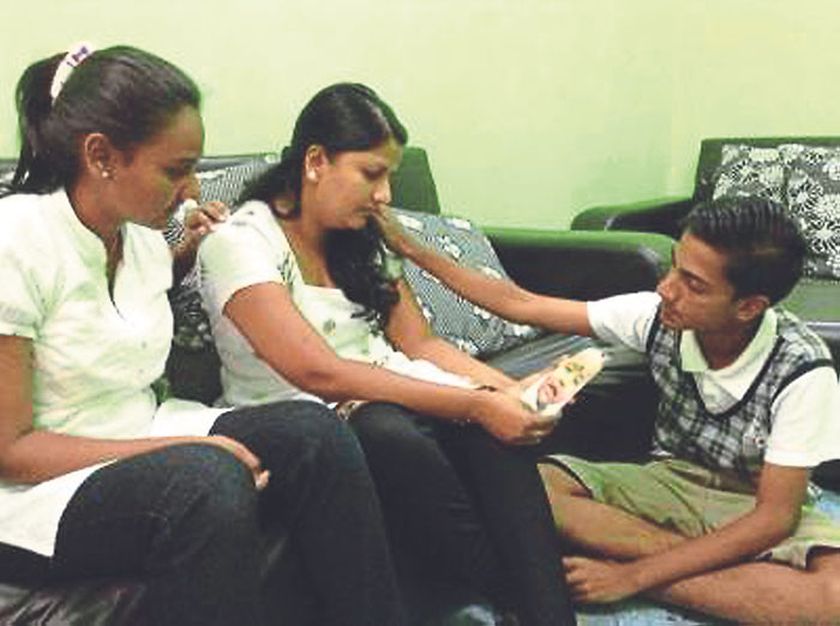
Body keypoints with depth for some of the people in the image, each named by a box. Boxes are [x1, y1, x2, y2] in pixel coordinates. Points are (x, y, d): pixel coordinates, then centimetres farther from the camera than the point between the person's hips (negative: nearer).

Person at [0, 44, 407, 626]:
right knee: (206, 480, -35)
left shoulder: (139, 233, 4)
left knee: (314, 431, -14)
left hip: (140, 442, 7)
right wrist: (176, 447, -24)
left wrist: (183, 253, 11)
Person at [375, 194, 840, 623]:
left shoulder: (802, 371, -25)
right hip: (671, 480, 3)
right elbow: (522, 305, -9)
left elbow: (773, 517, -24)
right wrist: (409, 248, -11)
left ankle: (634, 561, -28)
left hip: (757, 508, -3)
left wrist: (634, 576, -30)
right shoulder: (657, 315, -16)